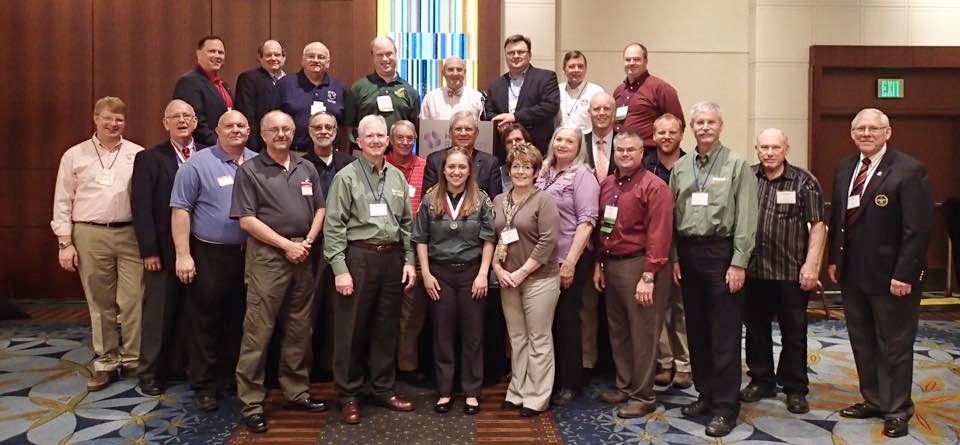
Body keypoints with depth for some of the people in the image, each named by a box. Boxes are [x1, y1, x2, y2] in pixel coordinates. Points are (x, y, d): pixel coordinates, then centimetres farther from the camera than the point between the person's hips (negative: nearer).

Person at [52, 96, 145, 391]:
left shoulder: (138, 155, 4)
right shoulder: (75, 155, 7)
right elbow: (63, 202, 7)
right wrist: (65, 243, 2)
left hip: (131, 234, -1)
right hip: (90, 236, 1)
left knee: (133, 300, 0)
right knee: (100, 303, 9)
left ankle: (133, 360, 14)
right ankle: (106, 363, 20)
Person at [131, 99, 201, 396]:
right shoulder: (149, 159, 1)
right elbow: (141, 207, -4)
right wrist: (149, 250, -11)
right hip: (163, 250, -2)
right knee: (158, 313, 5)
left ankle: (182, 365, 24)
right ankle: (150, 372, 17)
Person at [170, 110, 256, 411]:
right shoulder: (197, 164, -4)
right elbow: (180, 210, -7)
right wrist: (183, 255, -13)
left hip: (249, 255, 4)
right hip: (209, 256, -4)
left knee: (240, 321, 13)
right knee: (206, 323, 4)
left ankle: (235, 377, 28)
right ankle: (203, 385, 16)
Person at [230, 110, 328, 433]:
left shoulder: (306, 168, 13)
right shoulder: (250, 170, -1)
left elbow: (319, 209, 15)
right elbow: (247, 220, -8)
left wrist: (308, 241, -2)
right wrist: (287, 245, -11)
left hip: (303, 255, 5)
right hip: (267, 255, -5)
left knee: (300, 329, 11)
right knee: (258, 331, -3)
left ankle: (297, 392, 24)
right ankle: (251, 403, 5)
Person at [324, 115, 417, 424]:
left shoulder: (397, 177, 12)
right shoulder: (346, 177, -3)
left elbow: (407, 223, 15)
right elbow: (334, 226, -8)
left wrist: (409, 261, 8)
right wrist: (340, 269, -14)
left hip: (392, 258, 5)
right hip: (358, 257, -5)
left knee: (387, 328, 12)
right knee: (352, 329, 3)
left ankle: (384, 388, 26)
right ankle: (348, 395, 16)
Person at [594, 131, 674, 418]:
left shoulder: (654, 187, -11)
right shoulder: (606, 185, 12)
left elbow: (659, 235, -17)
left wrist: (648, 276, -20)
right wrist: (598, 264, 12)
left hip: (638, 265, -7)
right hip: (611, 265, 7)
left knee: (642, 334, 1)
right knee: (618, 331, 15)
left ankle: (643, 396, 13)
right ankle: (624, 387, 30)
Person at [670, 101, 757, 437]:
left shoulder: (737, 165, -3)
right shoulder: (680, 167, 11)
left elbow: (746, 218, -8)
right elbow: (672, 216, 11)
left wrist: (738, 262, -13)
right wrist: (674, 258, 6)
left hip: (721, 252, -5)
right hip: (687, 252, 5)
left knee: (724, 333, -1)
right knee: (696, 329, 13)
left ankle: (726, 405, 9)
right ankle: (706, 393, 27)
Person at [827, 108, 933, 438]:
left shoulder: (909, 170, -12)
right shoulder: (844, 169, 8)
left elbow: (919, 228, -15)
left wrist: (904, 274, -18)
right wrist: (834, 259, 9)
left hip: (891, 276, -6)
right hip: (852, 274, 6)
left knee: (895, 346, 8)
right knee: (862, 343, 15)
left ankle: (897, 411, 23)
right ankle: (872, 400, 30)